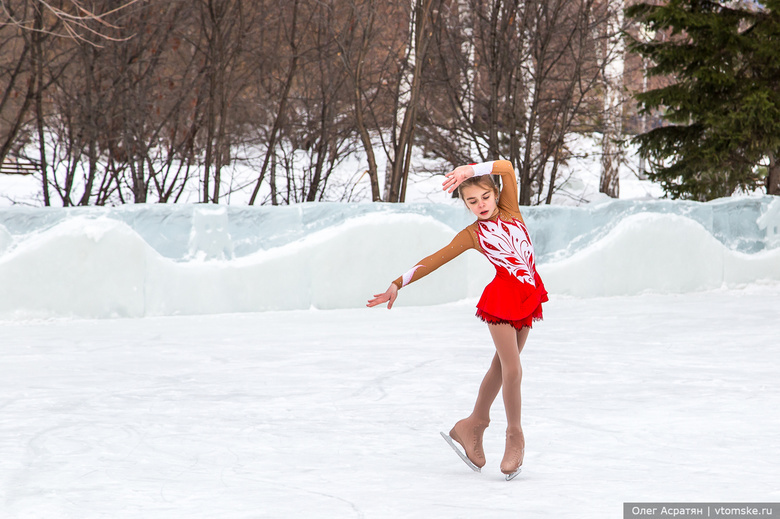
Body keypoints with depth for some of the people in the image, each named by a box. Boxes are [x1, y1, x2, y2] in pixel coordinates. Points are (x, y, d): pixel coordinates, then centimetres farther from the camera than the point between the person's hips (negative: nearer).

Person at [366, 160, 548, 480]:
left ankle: (475, 423, 23)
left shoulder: (510, 211, 7)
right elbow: (434, 261, 1)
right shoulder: (472, 235, 0)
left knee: (502, 365, 11)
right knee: (511, 366, -10)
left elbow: (507, 168, -8)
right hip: (502, 295, -4)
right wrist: (398, 284, -2)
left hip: (528, 296, 4)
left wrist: (470, 170, -18)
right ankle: (514, 434, 2)